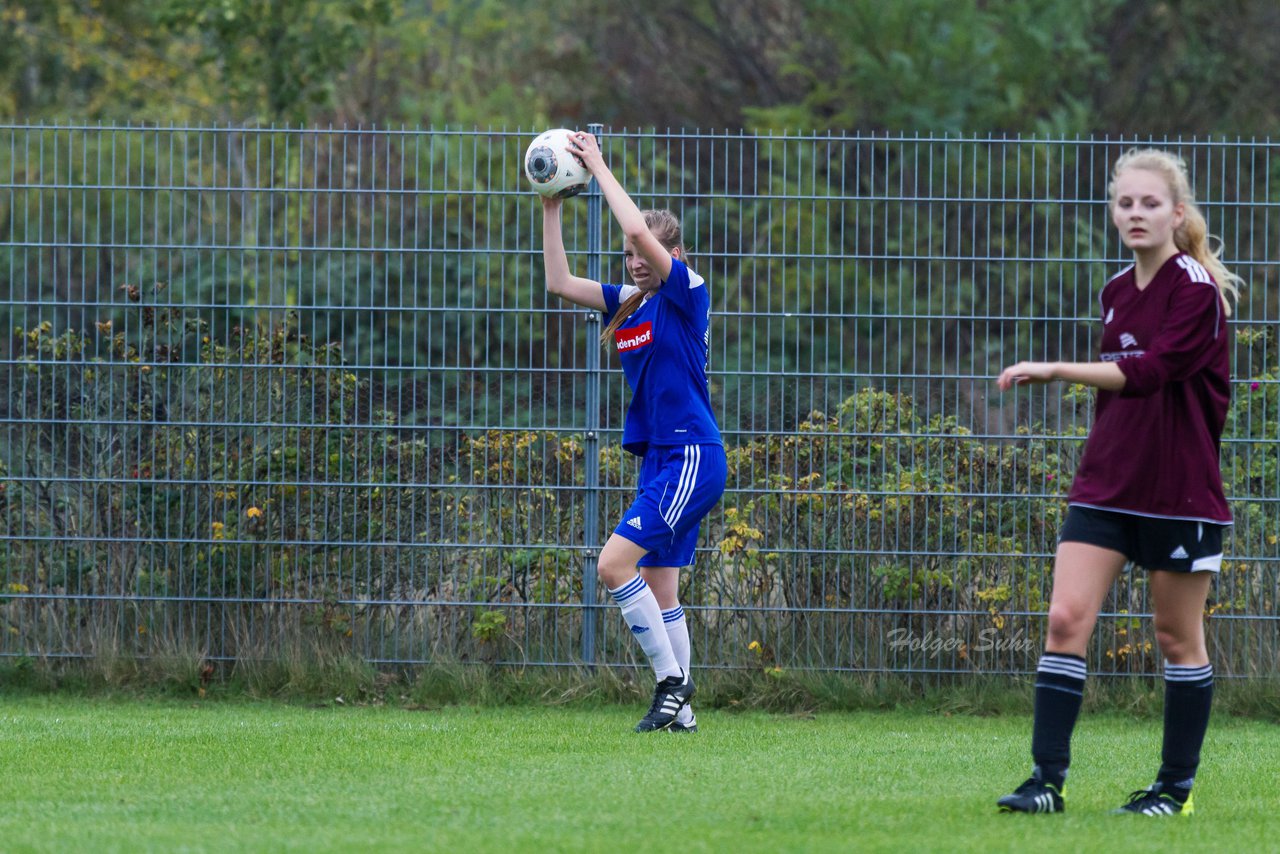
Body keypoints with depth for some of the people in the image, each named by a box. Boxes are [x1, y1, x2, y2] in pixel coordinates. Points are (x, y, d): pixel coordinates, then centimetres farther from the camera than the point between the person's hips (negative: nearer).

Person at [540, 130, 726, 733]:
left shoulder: (686, 292, -8)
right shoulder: (629, 303, 13)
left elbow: (640, 230, -21)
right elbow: (560, 283, 12)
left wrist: (600, 169, -14)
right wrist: (552, 207, 5)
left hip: (692, 457, -9)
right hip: (659, 460, 9)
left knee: (615, 564, -17)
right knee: (658, 589, 7)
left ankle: (672, 681, -11)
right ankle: (679, 711, 11)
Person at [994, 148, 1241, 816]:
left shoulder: (1197, 288, -11)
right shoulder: (1116, 291, 11)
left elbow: (1149, 371, -24)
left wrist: (1054, 371, -29)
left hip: (1179, 489, -6)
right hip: (1106, 485, 6)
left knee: (1178, 636, 5)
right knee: (1066, 617, -7)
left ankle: (1176, 786, 16)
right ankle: (1048, 778, -8)